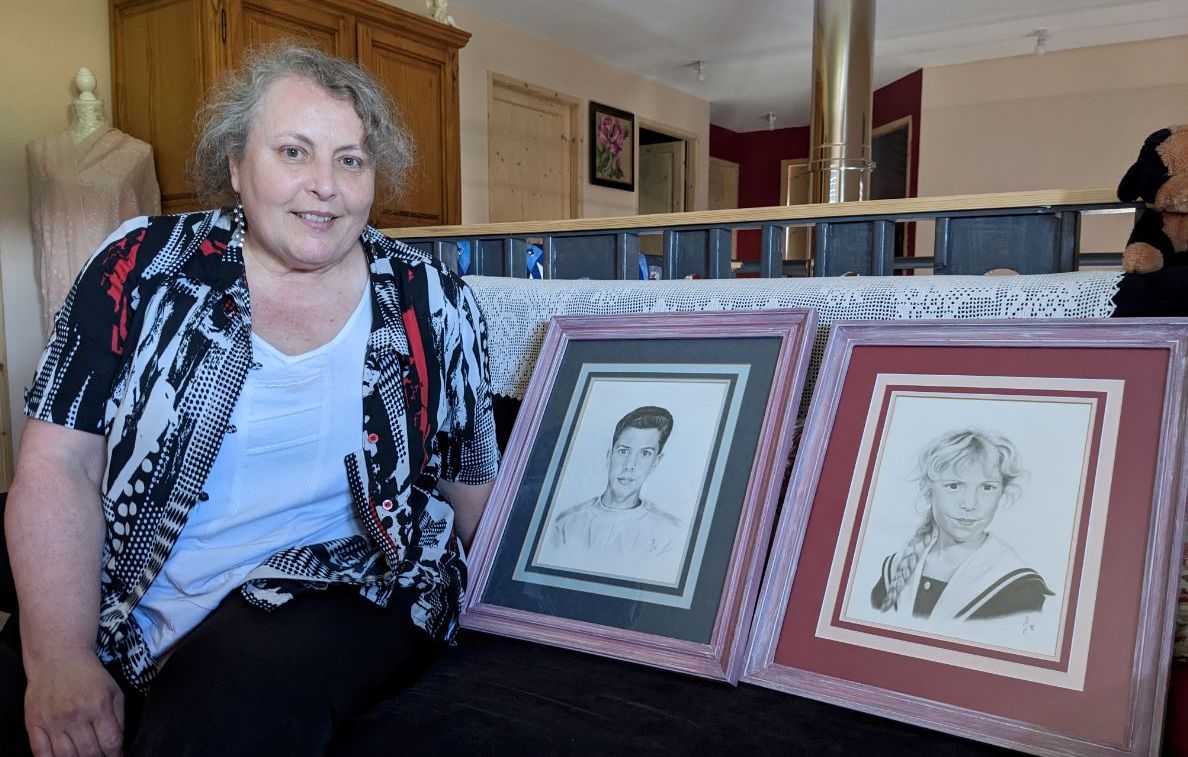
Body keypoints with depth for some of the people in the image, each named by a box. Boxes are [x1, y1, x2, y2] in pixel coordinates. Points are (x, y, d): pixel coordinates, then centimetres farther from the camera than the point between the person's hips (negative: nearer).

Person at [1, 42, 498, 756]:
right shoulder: (145, 266, -1)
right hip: (116, 604, 3)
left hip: (336, 592, -2)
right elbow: (58, 464, -6)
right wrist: (62, 657, -14)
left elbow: (474, 485, 8)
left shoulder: (434, 305, -1)